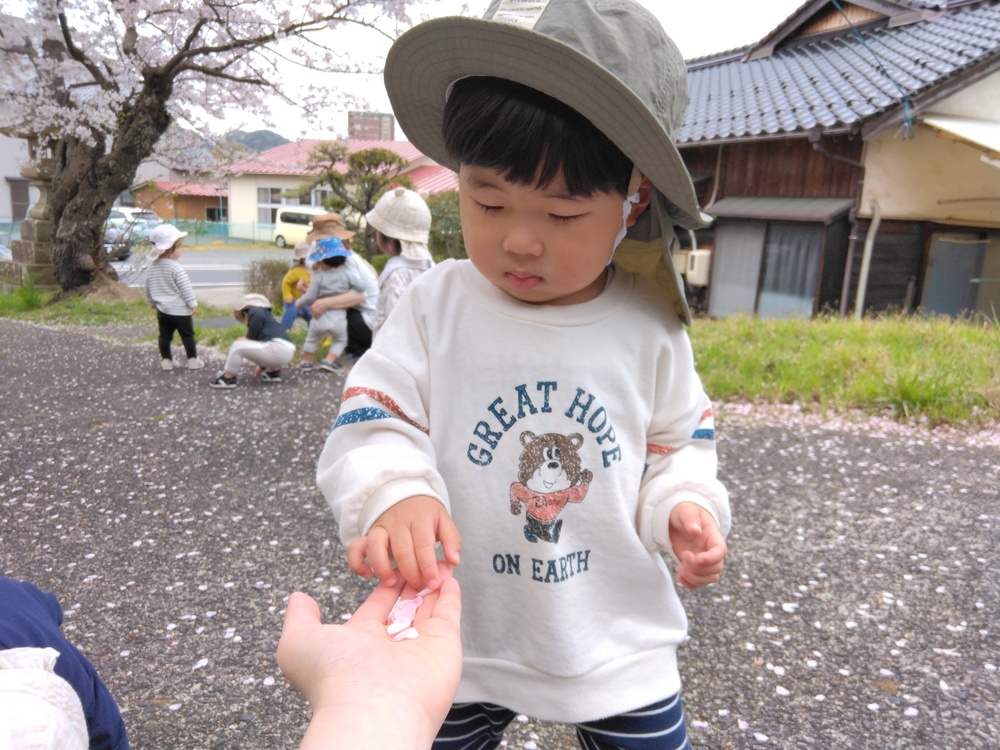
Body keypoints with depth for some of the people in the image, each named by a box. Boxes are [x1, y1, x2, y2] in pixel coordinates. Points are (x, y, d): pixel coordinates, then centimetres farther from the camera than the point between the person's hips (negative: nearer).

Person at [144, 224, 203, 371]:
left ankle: (166, 360, 18)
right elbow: (186, 288, -18)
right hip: (180, 310, -6)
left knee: (164, 336, 14)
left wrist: (153, 302, 27)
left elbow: (149, 287, 14)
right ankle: (193, 360, 9)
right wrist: (193, 304, -9)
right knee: (187, 335, 5)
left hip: (162, 310, 6)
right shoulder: (175, 268, -19)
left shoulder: (152, 267, 4)